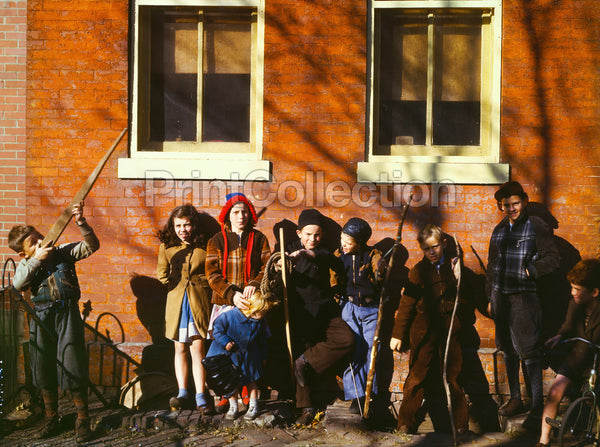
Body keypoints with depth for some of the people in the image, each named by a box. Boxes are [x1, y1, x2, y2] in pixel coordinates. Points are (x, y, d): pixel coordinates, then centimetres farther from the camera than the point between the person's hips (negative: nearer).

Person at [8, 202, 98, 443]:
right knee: (44, 367, 8)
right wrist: (37, 259, -13)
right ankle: (51, 419, 23)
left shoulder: (63, 252, 6)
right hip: (42, 317, 2)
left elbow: (91, 246, -3)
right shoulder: (27, 264, 8)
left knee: (73, 365, -6)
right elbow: (18, 284, -11)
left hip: (68, 314, -2)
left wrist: (81, 223, -16)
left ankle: (82, 420, 4)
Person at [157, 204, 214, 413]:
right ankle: (182, 394, 13)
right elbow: (161, 274, 15)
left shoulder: (205, 246, -1)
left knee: (197, 347, -8)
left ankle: (201, 395, -6)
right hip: (176, 302, 3)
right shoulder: (167, 246, 6)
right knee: (180, 349, 8)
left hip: (199, 302, -3)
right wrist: (175, 287, 7)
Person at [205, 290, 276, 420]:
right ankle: (233, 407, 23)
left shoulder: (260, 322, -9)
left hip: (248, 358, 2)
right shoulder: (229, 316, -23)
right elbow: (217, 329, -12)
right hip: (230, 355, -2)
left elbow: (262, 341, 5)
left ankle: (253, 407, 22)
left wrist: (263, 356, 13)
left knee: (250, 380, 8)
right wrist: (225, 341, -22)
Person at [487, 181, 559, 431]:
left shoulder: (536, 226, -4)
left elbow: (552, 259, -9)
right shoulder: (499, 229, 14)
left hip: (524, 295, -6)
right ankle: (515, 399, 24)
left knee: (529, 350, -11)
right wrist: (490, 297, 19)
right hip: (501, 295, 7)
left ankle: (537, 408, -7)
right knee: (508, 349, 12)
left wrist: (530, 270, -21)